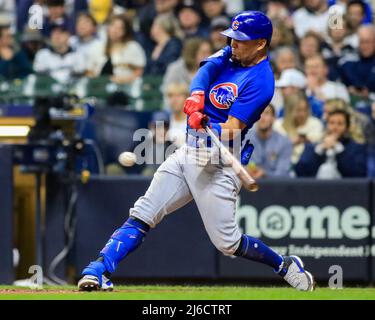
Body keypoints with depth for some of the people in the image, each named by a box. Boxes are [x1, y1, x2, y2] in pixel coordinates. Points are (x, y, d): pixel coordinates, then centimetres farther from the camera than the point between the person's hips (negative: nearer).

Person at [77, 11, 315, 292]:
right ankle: (99, 271, -11)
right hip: (188, 153, 7)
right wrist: (197, 96, -32)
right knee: (141, 216, -6)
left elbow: (232, 130, -20)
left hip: (219, 166, -7)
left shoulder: (260, 81, -14)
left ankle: (286, 267, 18)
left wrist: (209, 130, -41)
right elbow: (206, 70, -11)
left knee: (227, 243, -4)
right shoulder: (230, 55, 9)